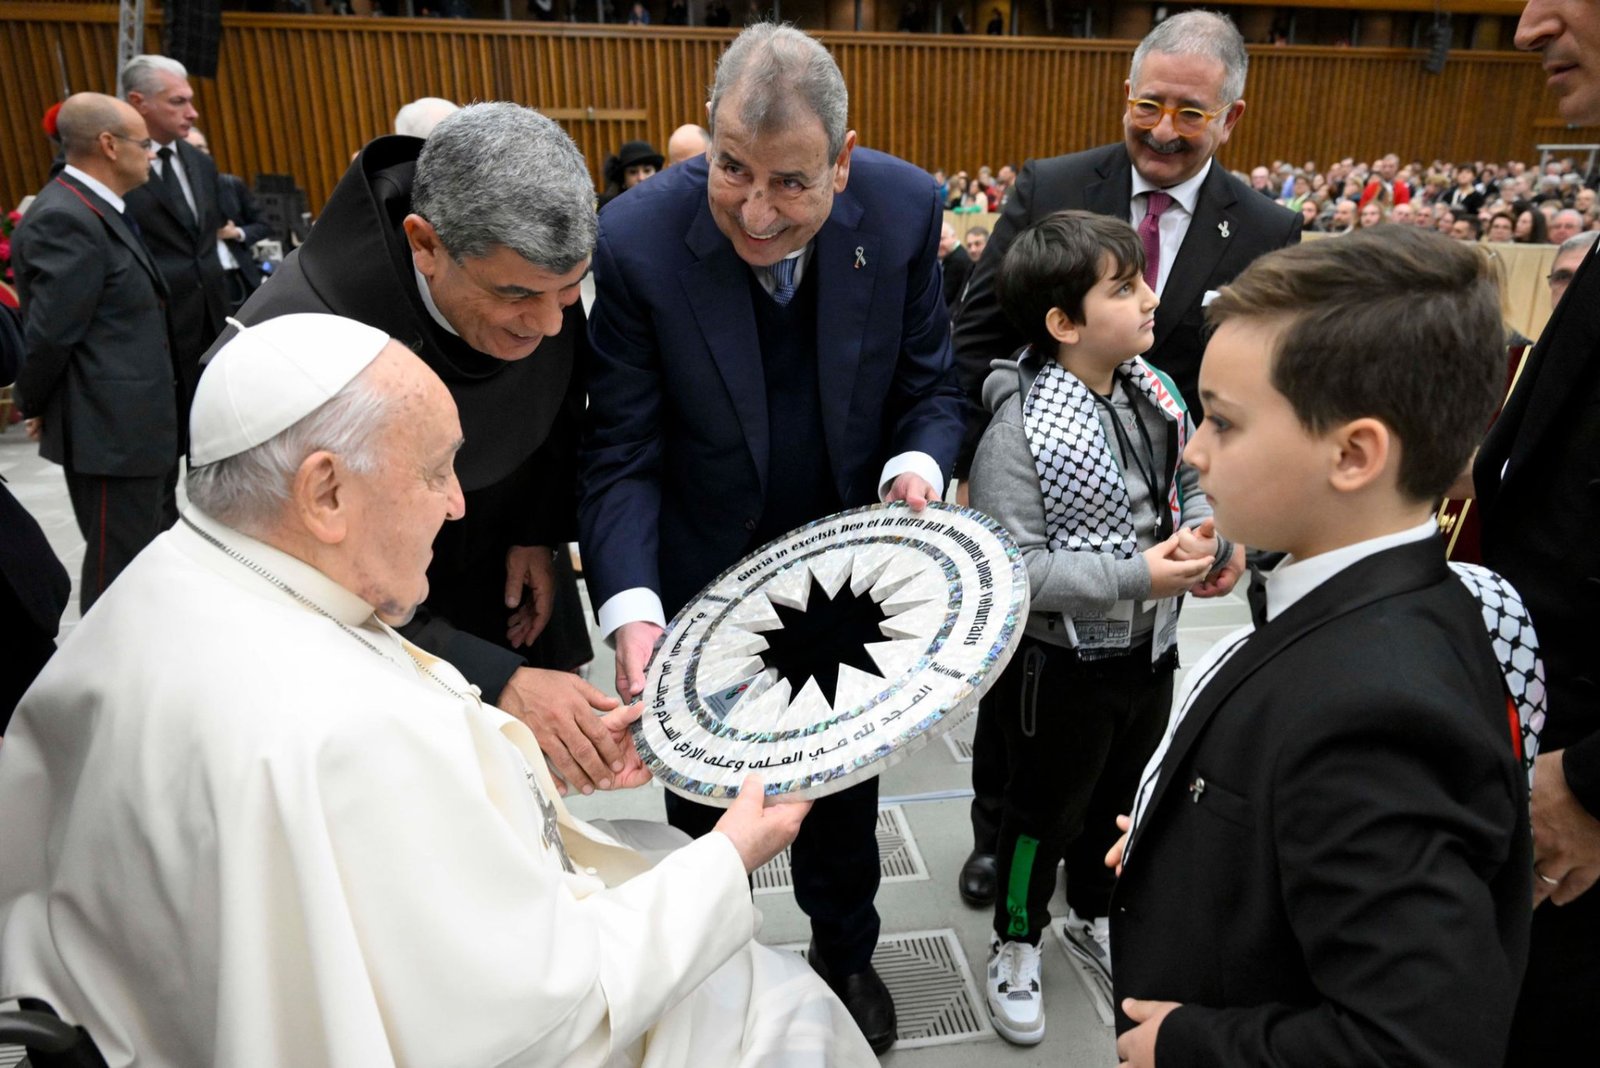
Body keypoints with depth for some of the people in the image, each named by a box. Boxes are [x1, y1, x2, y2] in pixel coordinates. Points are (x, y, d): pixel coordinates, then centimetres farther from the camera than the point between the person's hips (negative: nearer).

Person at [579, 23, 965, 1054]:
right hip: (706, 576, -1)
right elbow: (624, 454, -20)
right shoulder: (640, 238, -24)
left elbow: (930, 386, -7)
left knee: (846, 780, 24)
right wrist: (631, 609, -32)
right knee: (704, 794, 20)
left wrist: (916, 467, -28)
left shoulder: (905, 209, -18)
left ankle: (845, 951, 53)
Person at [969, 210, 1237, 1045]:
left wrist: (1207, 538, -12)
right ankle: (1016, 942, 41)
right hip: (1063, 663, -6)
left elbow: (1191, 490, 9)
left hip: (1151, 649, 7)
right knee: (1045, 811, 15)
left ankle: (1093, 916, 52)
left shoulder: (1157, 393, -5)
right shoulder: (1021, 429, -24)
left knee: (1123, 799, 26)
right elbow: (1012, 568, -27)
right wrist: (1137, 576, -28)